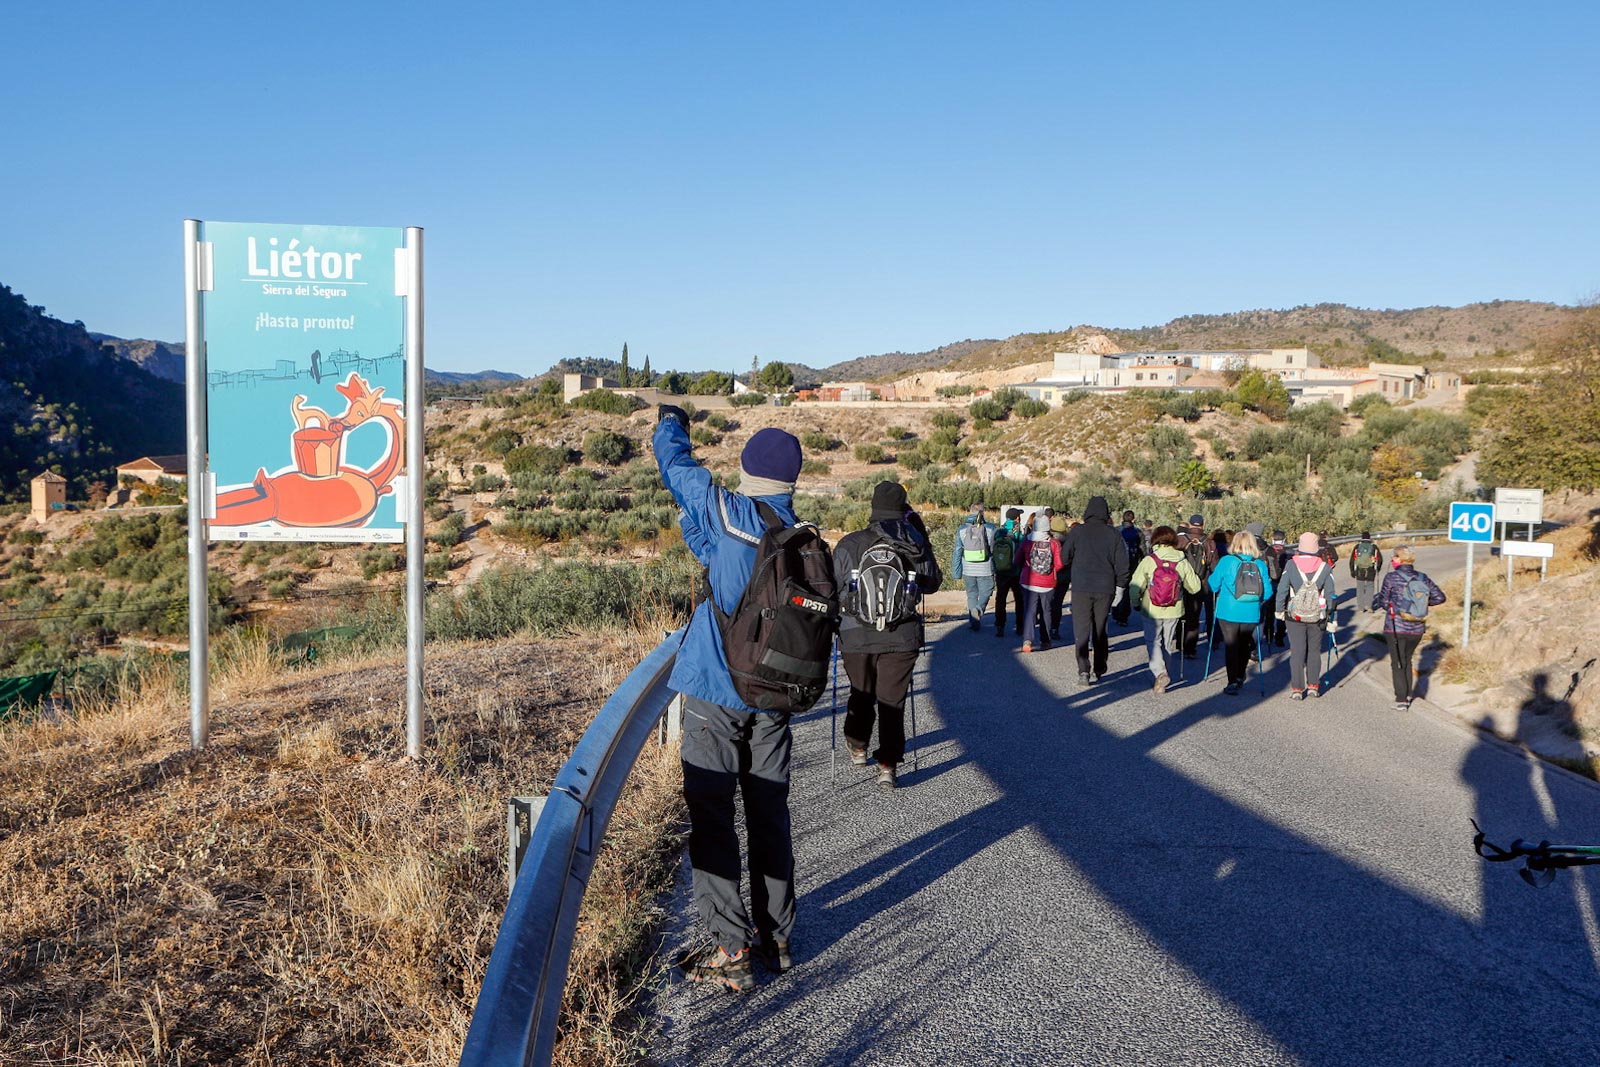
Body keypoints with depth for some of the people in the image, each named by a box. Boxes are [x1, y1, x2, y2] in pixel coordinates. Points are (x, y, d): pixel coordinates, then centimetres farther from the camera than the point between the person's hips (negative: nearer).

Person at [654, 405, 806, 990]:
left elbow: (677, 464, 4)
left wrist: (670, 422, 25)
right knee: (770, 814, 14)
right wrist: (693, 524, 31)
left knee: (711, 816, 1)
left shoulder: (728, 515, -12)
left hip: (715, 693, -5)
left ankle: (730, 949, 2)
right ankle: (776, 939, 24)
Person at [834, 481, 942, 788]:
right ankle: (888, 765, 2)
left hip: (856, 636, 0)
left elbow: (831, 586, -3)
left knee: (861, 694, 22)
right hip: (902, 637, 0)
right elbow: (933, 582, 10)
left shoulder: (849, 544, -10)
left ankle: (857, 747, 39)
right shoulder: (917, 546, -6)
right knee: (892, 700, 8)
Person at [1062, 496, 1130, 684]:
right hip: (1105, 588, 2)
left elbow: (1065, 558, 2)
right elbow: (1122, 563, 0)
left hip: (1081, 586, -2)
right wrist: (1120, 587, 9)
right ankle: (1100, 670, 21)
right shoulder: (1114, 534, -1)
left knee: (1082, 629, 0)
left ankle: (1083, 670, -13)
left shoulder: (1076, 532, -4)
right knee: (1100, 629, 15)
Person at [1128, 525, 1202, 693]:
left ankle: (1159, 672, -11)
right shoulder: (1182, 562, -7)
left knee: (1153, 641, 11)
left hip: (1152, 610, -2)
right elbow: (1195, 587, 2)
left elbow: (1135, 586, -13)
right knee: (1169, 644, 18)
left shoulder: (1149, 560, -14)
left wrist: (1136, 603, 5)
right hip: (1174, 611, 2)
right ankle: (1168, 677, 27)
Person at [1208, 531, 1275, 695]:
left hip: (1228, 613, -2)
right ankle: (1240, 678, 30)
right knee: (1244, 646, 20)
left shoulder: (1226, 561, -7)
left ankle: (1232, 682, -5)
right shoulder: (1260, 564, -1)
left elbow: (1213, 584, 0)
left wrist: (1222, 593, 22)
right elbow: (1267, 592, 1)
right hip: (1251, 615, 2)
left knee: (1231, 646, 3)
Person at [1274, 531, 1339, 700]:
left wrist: (1280, 610, 9)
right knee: (1314, 651, 15)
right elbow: (1331, 594, -1)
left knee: (1297, 651, 4)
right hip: (1317, 617, 1)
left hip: (1294, 616, -1)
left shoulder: (1291, 565, -7)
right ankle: (1313, 686, 17)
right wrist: (1331, 618, 7)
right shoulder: (1325, 568, -4)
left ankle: (1297, 689, 4)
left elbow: (1282, 589, -5)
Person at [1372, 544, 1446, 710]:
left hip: (1396, 628, -4)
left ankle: (1401, 700, 0)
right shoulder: (1423, 578, 2)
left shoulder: (1391, 577, -11)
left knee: (1397, 663, 4)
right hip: (1417, 630, 4)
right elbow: (1439, 597, 4)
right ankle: (1407, 695, 27)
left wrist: (1373, 604, 10)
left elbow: (1383, 600, -10)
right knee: (1407, 660, 23)